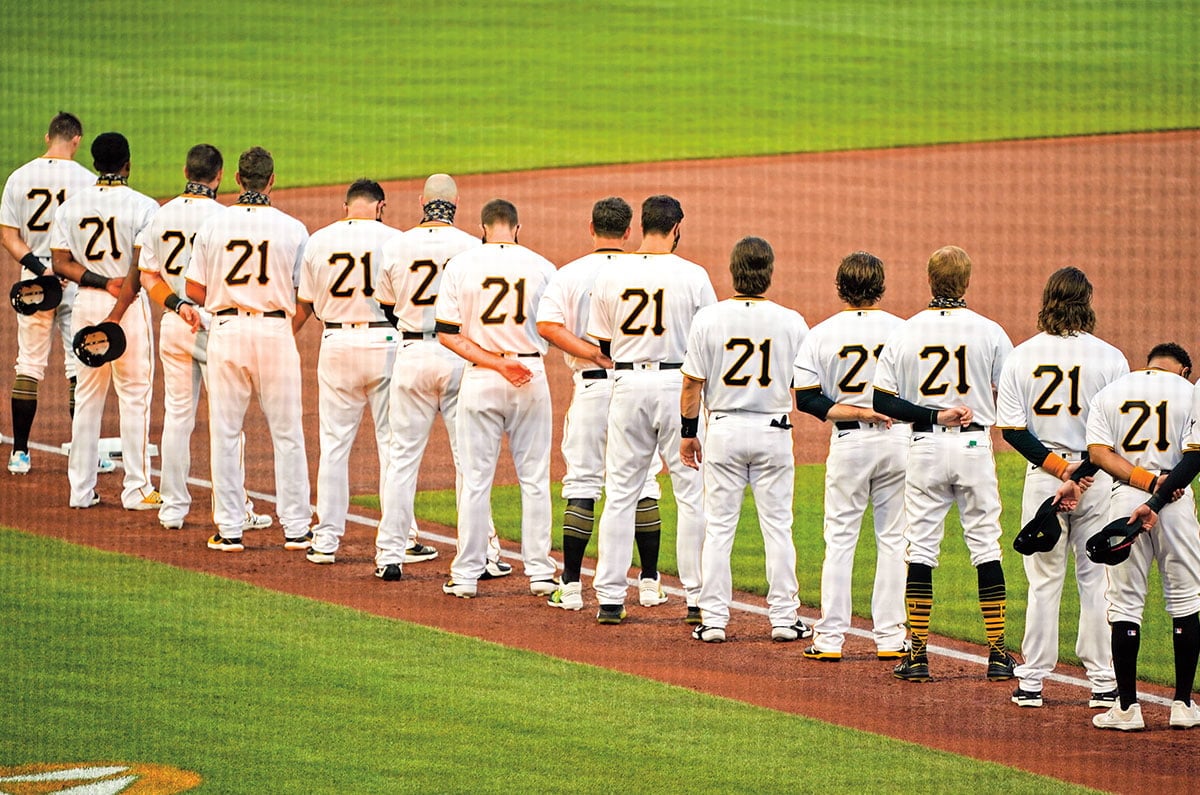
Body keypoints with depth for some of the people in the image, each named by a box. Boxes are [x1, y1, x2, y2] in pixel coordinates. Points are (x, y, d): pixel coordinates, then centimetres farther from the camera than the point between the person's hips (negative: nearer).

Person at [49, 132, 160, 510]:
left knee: (86, 396, 11)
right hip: (131, 307, -4)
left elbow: (61, 263, -2)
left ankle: (81, 489, 12)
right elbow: (140, 269, -15)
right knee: (134, 396, 2)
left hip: (85, 303, 4)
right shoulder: (143, 207, -8)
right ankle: (136, 490, 2)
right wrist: (117, 312, -17)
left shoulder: (70, 206, 4)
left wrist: (101, 282, -11)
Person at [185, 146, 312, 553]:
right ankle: (296, 527, 9)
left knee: (225, 433, 7)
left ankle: (229, 529, 7)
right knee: (287, 434, 8)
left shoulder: (213, 225, -2)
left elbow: (195, 289, 1)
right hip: (276, 332, -1)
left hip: (226, 331, 1)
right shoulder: (292, 229, -4)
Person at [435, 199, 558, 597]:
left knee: (475, 479, 5)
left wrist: (496, 363, -11)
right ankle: (539, 571, 11)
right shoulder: (541, 267, -2)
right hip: (532, 377, 1)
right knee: (534, 478, 9)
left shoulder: (460, 265, -4)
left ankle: (466, 575, 7)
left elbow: (447, 333, -8)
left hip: (480, 378, 0)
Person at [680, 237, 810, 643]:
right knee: (777, 526, 8)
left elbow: (692, 383, -4)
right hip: (774, 431, 0)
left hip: (724, 430, 0)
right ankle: (783, 617, 9)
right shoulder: (791, 322, -5)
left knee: (718, 527, 4)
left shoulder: (709, 319, -7)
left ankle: (713, 619, 3)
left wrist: (688, 432, 5)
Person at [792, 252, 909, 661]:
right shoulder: (902, 330, -3)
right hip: (897, 441, 1)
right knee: (892, 539, 8)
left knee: (840, 539, 5)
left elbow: (807, 398, -9)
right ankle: (890, 637, 8)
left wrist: (859, 413, -10)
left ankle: (830, 638, 4)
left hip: (848, 443, -1)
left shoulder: (821, 334, -3)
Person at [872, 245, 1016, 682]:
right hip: (975, 444, 0)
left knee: (921, 548, 4)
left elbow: (881, 400, -5)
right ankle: (998, 654, 4)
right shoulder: (990, 332, -3)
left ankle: (917, 654, 1)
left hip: (925, 447, 0)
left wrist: (934, 415, -7)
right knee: (986, 546, 5)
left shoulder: (905, 333, -1)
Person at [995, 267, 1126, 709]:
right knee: (1097, 580, 5)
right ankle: (1103, 683, 5)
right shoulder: (1110, 358, -3)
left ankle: (1031, 683, 8)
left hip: (1042, 478, 1)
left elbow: (1011, 429, -5)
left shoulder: (1021, 357, 0)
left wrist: (1056, 466, -9)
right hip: (1098, 480, -1)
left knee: (1043, 582, 8)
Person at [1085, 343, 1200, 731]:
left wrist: (1146, 481, -10)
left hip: (1123, 499, 1)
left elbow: (1099, 452, -3)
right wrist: (1160, 493, -8)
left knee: (1124, 602, 4)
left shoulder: (1108, 394, 10)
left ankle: (1127, 706, 1)